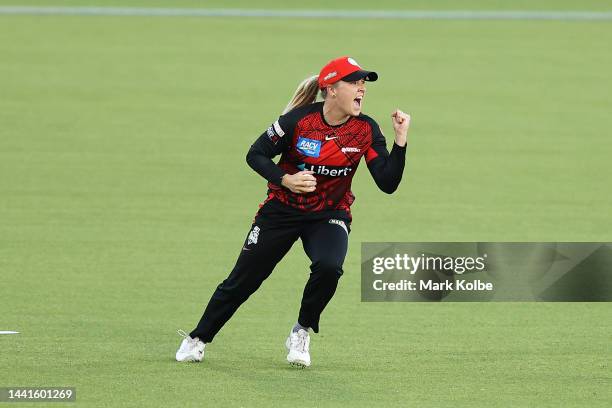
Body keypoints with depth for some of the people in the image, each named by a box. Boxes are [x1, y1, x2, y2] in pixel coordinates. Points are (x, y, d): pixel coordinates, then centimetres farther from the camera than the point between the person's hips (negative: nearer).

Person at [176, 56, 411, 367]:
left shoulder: (366, 130, -11)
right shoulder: (299, 120, -19)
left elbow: (388, 184, -14)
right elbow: (256, 155, -8)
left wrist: (400, 140, -25)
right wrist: (284, 180, -24)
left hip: (330, 215, 1)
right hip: (282, 210, -1)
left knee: (328, 267, -30)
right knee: (243, 279, 3)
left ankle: (302, 332, -3)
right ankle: (198, 339, 26)